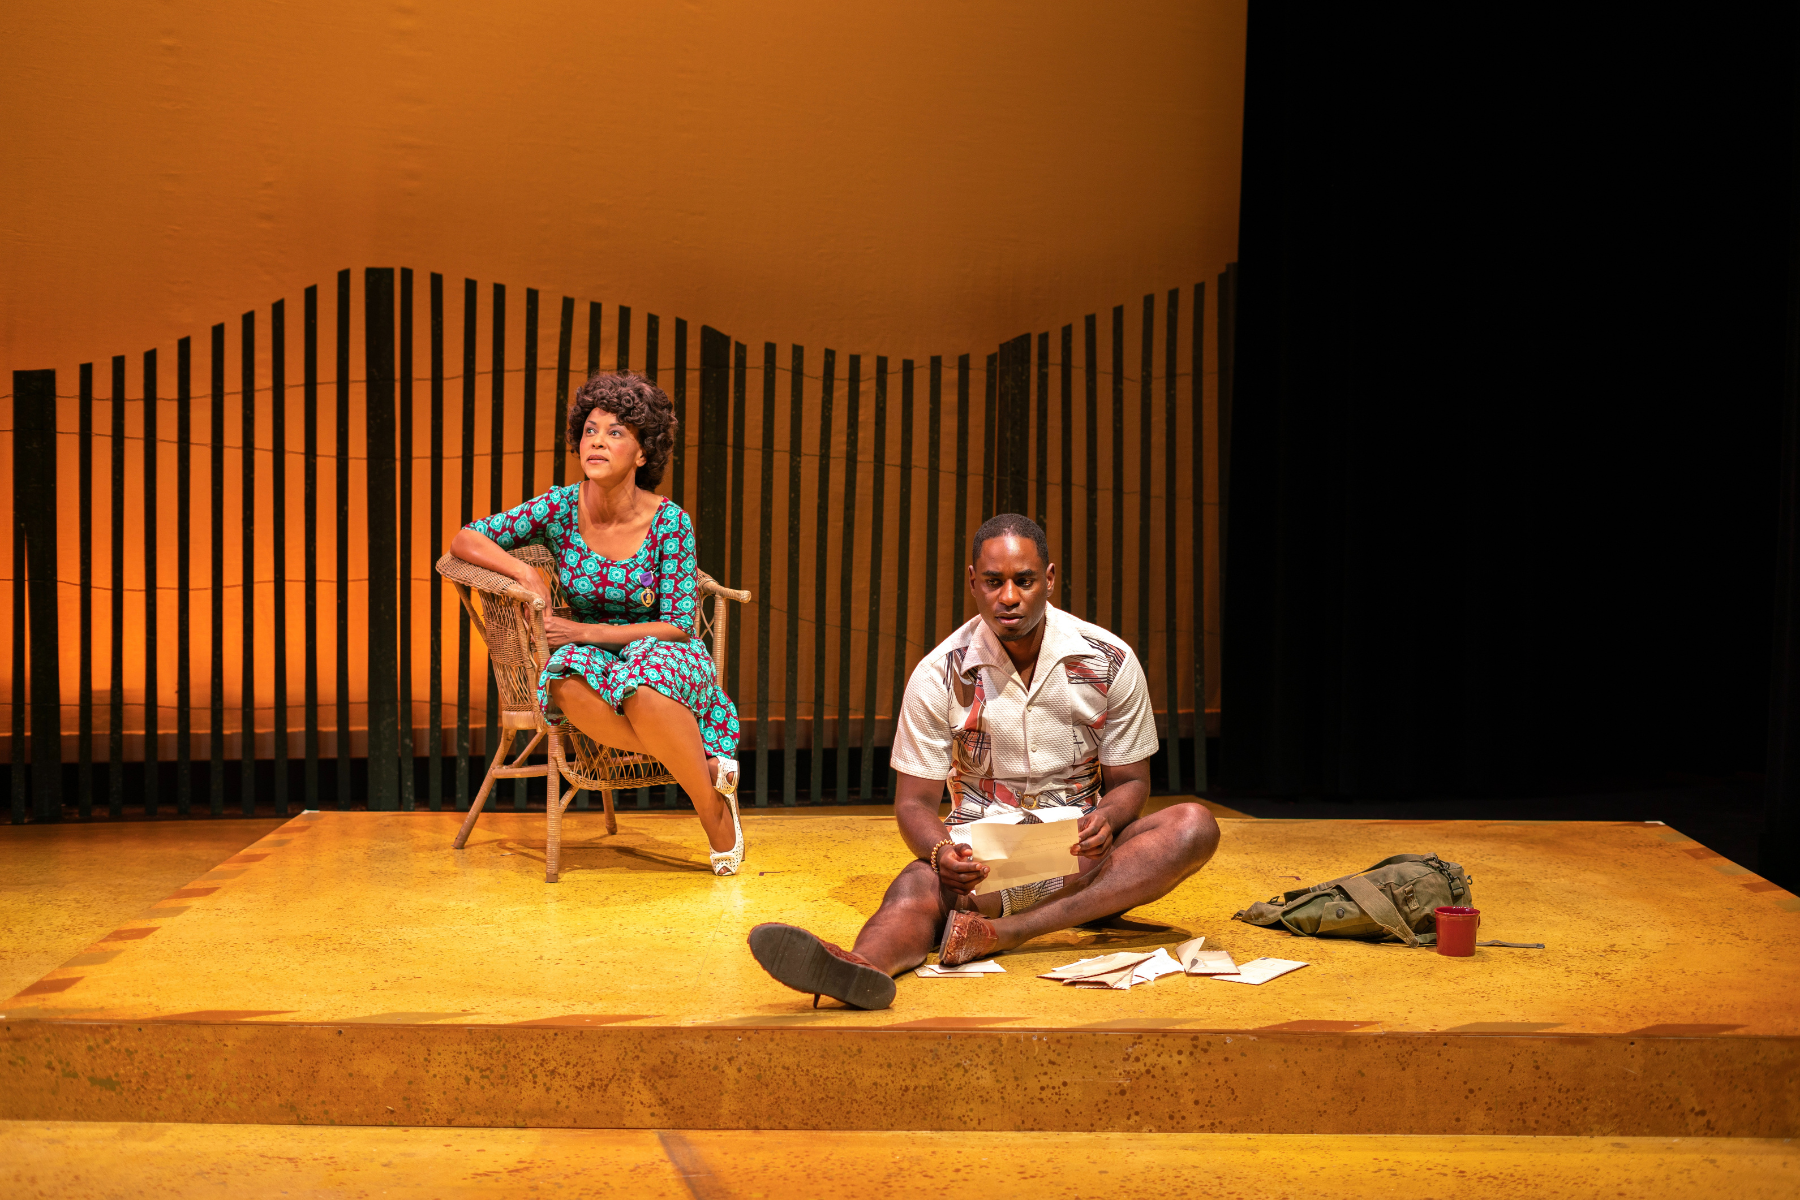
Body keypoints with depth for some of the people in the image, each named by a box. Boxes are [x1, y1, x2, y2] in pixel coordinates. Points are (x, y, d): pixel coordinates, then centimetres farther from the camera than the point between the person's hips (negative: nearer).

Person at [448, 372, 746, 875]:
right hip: (591, 654, 3)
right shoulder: (560, 507, -6)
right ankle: (705, 768, -24)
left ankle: (710, 801, -17)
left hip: (663, 653, -2)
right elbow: (464, 539, -3)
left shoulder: (669, 521, -12)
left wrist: (587, 631, -21)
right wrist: (527, 573, -20)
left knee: (645, 690, -40)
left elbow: (678, 625, -11)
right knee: (570, 686, -36)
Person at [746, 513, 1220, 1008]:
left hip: (1081, 856, 2)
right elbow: (914, 802, -2)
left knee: (1194, 826, -27)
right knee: (918, 887, -33)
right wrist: (941, 852, -26)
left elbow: (1130, 781, 5)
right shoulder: (939, 675, -5)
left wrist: (1105, 820, -20)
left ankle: (1003, 932, -40)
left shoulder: (1110, 662, -2)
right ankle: (865, 966, -72)